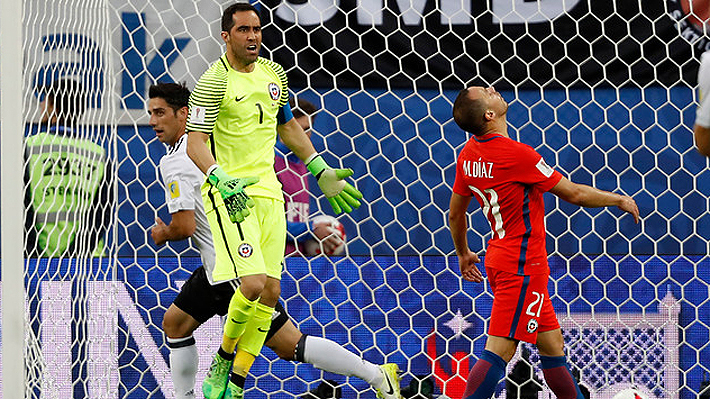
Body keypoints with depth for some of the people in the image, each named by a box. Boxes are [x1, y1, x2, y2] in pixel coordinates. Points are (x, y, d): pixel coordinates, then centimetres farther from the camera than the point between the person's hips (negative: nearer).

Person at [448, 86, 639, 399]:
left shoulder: (469, 154, 5)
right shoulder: (516, 153, -20)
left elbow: (455, 213, 17)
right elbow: (573, 193, -11)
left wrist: (463, 253, 34)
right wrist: (619, 200, 5)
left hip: (500, 256, 9)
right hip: (523, 264, -9)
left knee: (552, 344, 17)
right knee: (498, 353, -12)